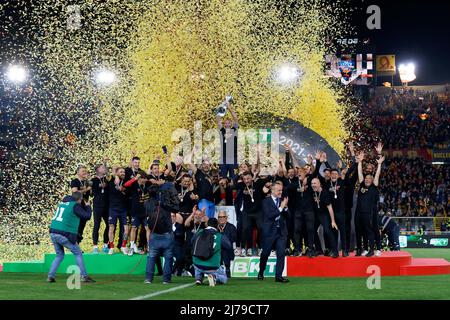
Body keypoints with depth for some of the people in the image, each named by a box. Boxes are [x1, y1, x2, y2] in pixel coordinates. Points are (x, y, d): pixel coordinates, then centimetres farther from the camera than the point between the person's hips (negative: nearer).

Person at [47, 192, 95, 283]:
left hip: (53, 233, 7)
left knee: (60, 255, 20)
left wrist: (84, 207, 30)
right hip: (63, 234, -7)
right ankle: (84, 276, 2)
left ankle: (50, 276, 8)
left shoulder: (62, 203, 18)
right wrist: (88, 207, 14)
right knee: (78, 253, 7)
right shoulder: (75, 205, -4)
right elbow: (87, 216, -4)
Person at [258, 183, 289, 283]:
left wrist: (285, 207, -11)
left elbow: (286, 216, 5)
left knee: (281, 253, -5)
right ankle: (261, 273, 29)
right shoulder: (266, 201, -5)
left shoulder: (282, 201, 9)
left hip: (281, 231, 4)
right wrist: (281, 207, -20)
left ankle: (279, 276, -3)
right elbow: (269, 215, -17)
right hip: (269, 231, -3)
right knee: (265, 253, 8)